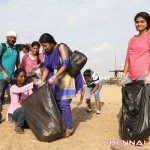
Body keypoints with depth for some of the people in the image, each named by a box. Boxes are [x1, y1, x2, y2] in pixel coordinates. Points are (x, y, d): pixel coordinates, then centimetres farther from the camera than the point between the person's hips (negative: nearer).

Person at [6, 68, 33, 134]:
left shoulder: (27, 86, 2)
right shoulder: (13, 88, -14)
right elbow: (21, 90, -37)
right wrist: (33, 84, -49)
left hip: (24, 110, 5)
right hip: (13, 111, -5)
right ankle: (18, 126, -8)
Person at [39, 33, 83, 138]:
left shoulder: (61, 47, -14)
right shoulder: (48, 53, 8)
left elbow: (65, 64, -20)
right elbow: (46, 68, 5)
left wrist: (55, 76, -26)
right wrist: (42, 81, -4)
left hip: (66, 78, -7)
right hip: (56, 79, 7)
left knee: (64, 104, -11)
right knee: (56, 103, 7)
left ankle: (69, 128, 0)